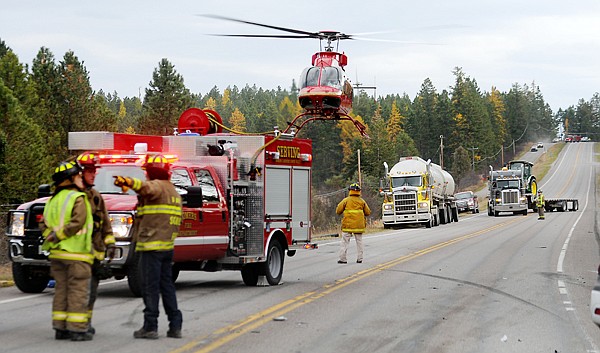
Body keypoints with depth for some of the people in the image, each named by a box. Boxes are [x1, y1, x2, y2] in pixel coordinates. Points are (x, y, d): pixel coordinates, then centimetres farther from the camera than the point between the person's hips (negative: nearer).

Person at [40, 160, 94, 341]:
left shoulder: (53, 200, 15)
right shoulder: (78, 199, -10)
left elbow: (44, 224, 11)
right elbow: (77, 223, -20)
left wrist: (51, 237, -1)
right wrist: (58, 236, -15)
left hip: (57, 253, 8)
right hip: (76, 253, -8)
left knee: (61, 290, 12)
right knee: (78, 292, -4)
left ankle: (60, 328, 12)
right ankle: (77, 329, -5)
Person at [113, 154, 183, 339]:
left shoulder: (158, 185, -10)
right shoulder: (173, 191, 21)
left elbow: (148, 188, -36)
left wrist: (129, 182, -50)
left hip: (151, 246, -9)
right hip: (168, 246, 9)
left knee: (150, 287, -6)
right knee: (166, 285, 12)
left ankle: (150, 326, -5)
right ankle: (175, 326, 11)